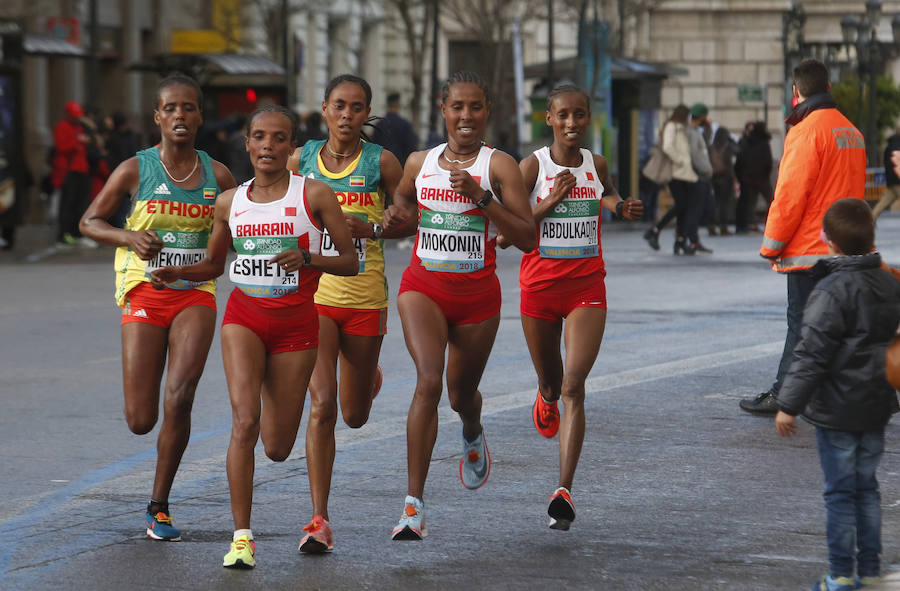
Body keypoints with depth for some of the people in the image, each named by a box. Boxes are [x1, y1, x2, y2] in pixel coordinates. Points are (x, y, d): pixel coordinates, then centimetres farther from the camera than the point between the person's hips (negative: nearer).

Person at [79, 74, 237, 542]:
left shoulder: (216, 176, 5)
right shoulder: (136, 170, -2)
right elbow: (89, 222, 3)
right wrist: (130, 237, -16)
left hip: (195, 296, 1)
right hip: (144, 293, -1)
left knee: (179, 398, -17)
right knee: (140, 421, -5)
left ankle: (159, 507, -2)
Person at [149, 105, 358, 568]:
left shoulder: (314, 195, -4)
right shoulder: (230, 202, 5)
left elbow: (350, 262, -3)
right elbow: (213, 264, 18)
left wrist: (307, 258, -21)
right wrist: (177, 273, -2)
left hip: (295, 321, -1)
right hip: (243, 315, 1)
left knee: (278, 448, 5)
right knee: (245, 421, -20)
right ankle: (242, 538, -15)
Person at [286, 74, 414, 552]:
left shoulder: (381, 162, -2)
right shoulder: (300, 159, 2)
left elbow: (411, 221, 5)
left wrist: (373, 229, -13)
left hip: (365, 299, 0)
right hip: (313, 294, 0)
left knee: (355, 415, 14)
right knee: (321, 406, -13)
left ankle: (367, 374, 53)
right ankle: (320, 521, -10)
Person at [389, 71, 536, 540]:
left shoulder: (499, 166, -6)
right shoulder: (420, 163, 5)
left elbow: (527, 238, -13)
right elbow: (402, 199, 29)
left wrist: (480, 198, -22)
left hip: (477, 294, 0)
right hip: (423, 287, 1)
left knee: (461, 395, 16)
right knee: (428, 381, -21)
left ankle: (473, 435, 57)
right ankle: (413, 506, -24)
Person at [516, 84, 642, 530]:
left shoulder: (596, 165, 3)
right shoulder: (533, 167, -7)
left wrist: (622, 208, 7)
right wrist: (551, 201, -20)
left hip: (586, 288, 0)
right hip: (539, 287, 0)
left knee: (573, 385, -13)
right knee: (550, 382, 17)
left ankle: (564, 491, -18)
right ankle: (546, 400, 59)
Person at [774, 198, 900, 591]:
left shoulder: (833, 291, -18)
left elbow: (812, 353, -20)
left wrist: (789, 404, -15)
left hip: (838, 410, -7)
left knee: (840, 492, 0)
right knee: (867, 488, 16)